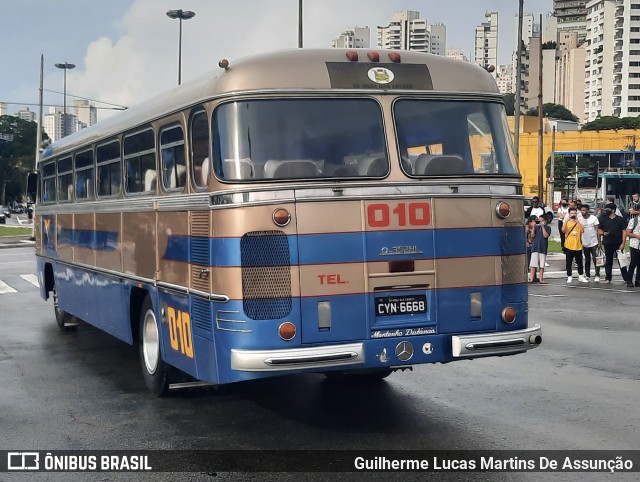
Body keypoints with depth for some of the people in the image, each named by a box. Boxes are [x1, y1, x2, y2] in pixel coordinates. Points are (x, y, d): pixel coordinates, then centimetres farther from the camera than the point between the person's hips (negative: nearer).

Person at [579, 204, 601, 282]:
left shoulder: (593, 218, -6)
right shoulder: (579, 219, 2)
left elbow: (597, 230, -4)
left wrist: (599, 242, -8)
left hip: (594, 243, -3)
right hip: (585, 243, 3)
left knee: (596, 259, -4)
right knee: (587, 260, 11)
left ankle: (597, 276, 3)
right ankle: (587, 276, 18)